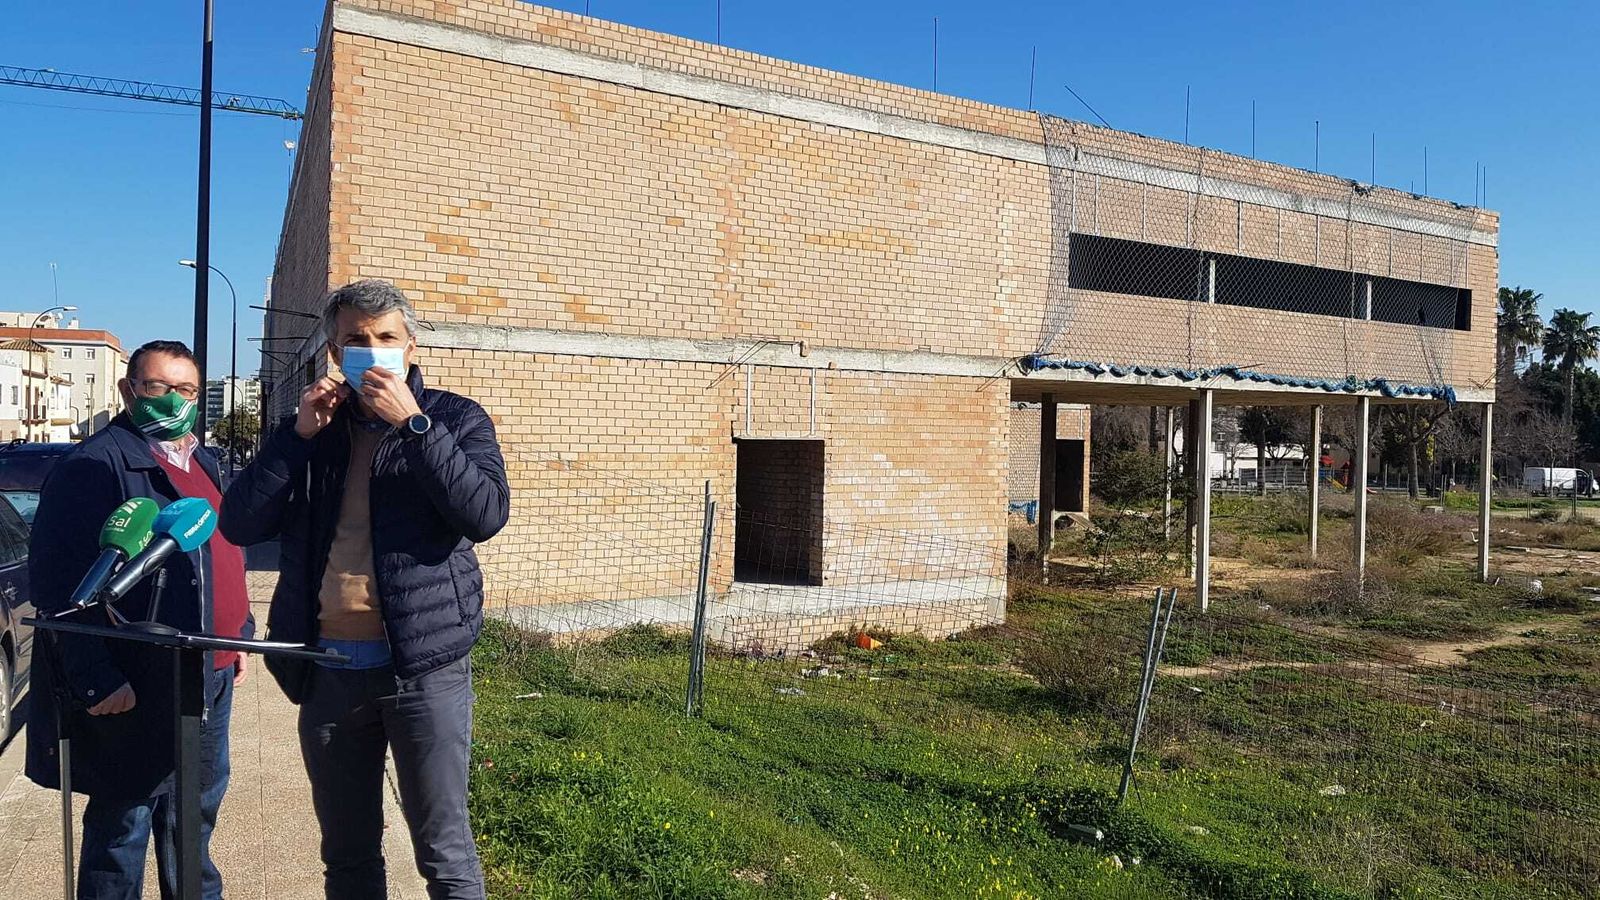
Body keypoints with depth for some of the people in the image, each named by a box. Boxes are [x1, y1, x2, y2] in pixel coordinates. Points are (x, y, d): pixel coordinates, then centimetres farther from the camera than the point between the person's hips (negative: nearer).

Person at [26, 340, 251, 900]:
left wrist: (239, 635, 19)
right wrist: (94, 680, -22)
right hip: (137, 691, -8)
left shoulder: (203, 463, 13)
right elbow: (58, 579, -19)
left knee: (198, 811, 22)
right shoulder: (96, 464, -14)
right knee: (123, 824, 7)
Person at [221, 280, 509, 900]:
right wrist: (299, 433, -8)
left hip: (423, 663, -4)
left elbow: (486, 514, -17)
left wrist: (412, 422, -18)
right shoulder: (312, 427, 11)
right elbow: (239, 524, 2)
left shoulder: (454, 418, 0)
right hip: (328, 669, 4)